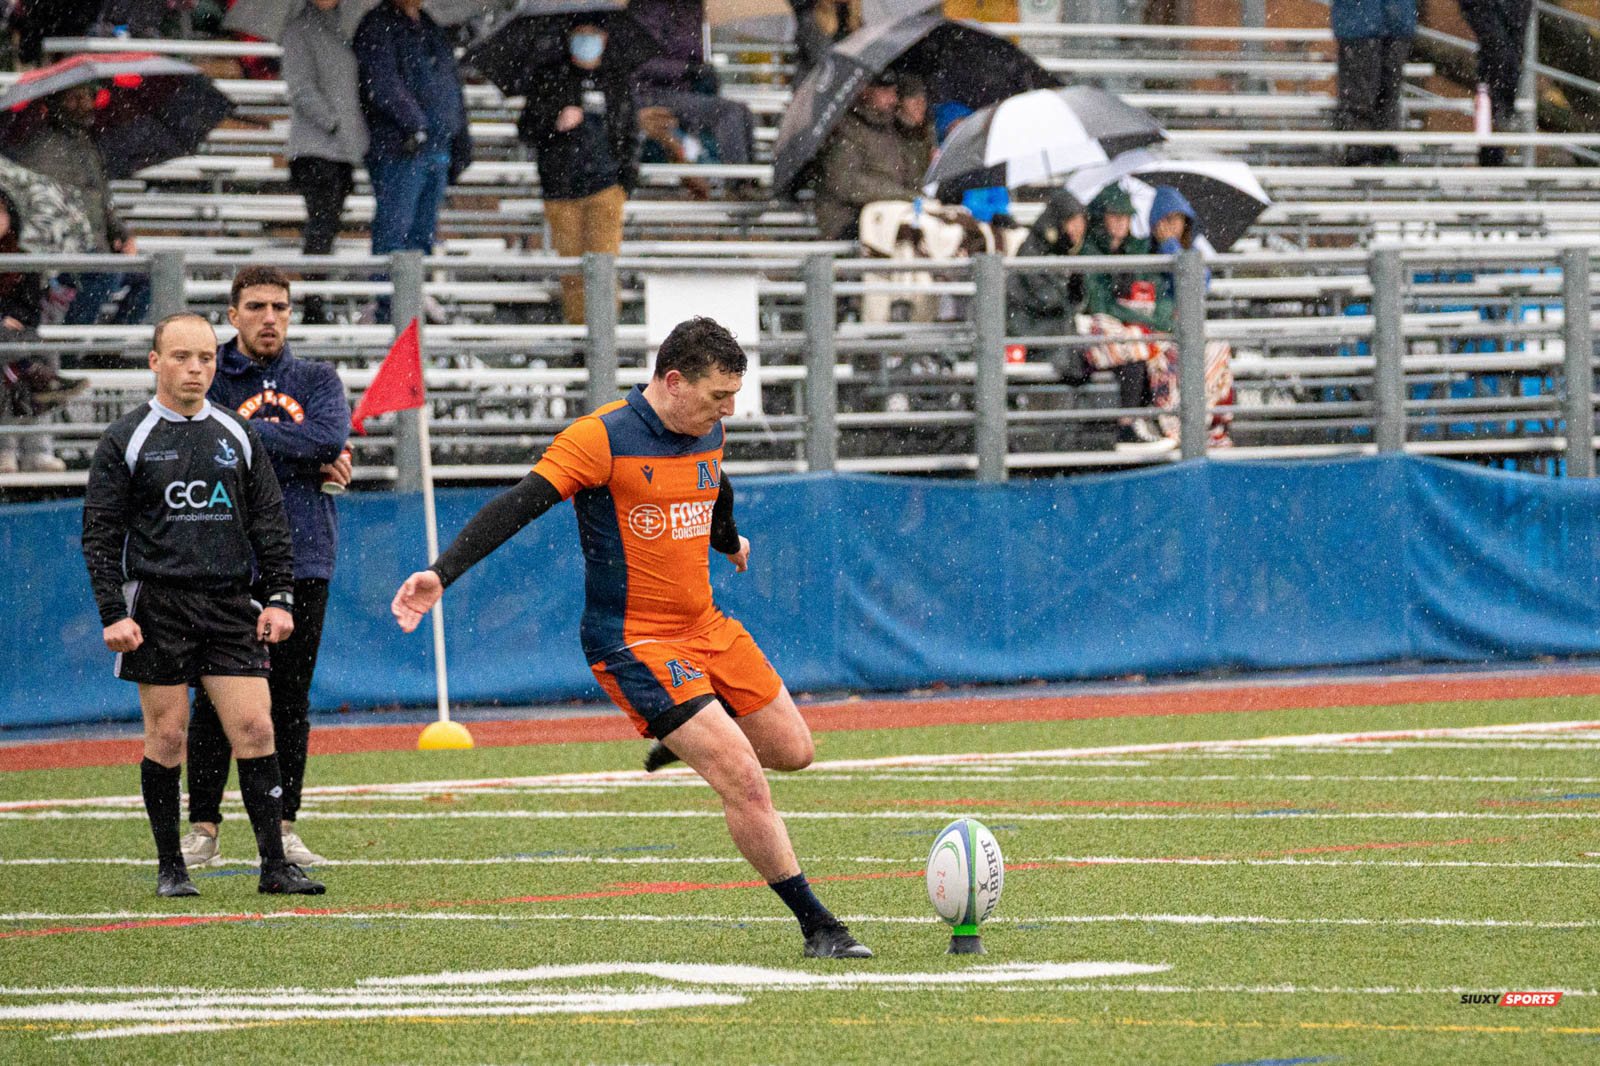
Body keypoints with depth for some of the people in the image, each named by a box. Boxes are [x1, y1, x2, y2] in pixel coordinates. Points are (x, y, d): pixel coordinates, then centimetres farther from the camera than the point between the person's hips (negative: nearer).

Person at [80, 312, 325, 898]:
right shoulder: (126, 441, 2)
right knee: (167, 734, -1)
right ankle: (170, 867, 9)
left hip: (232, 606, 2)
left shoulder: (239, 436, 11)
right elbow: (100, 534, 0)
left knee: (255, 726, -6)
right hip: (158, 605, -2)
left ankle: (274, 864, -3)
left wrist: (279, 597, 5)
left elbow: (270, 523, 15)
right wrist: (113, 613, -8)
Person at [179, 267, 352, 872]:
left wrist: (244, 430, -11)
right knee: (217, 696, -4)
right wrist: (309, 461, -10)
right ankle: (203, 830, 1)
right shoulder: (208, 378, 6)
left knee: (291, 698, 4)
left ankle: (283, 829, 9)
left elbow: (331, 436, -7)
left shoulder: (318, 381, 13)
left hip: (303, 557, 3)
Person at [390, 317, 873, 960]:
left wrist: (729, 543, 49)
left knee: (792, 751, 12)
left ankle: (683, 737, 39)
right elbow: (516, 507, -23)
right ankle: (817, 927, -4)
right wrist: (441, 575, -33)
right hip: (635, 642, -8)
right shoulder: (602, 439, -18)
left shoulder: (706, 435, 5)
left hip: (706, 628, 8)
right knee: (744, 780, -14)